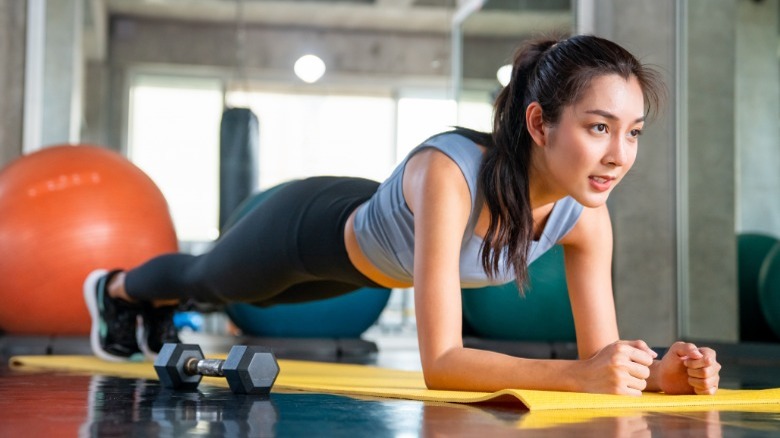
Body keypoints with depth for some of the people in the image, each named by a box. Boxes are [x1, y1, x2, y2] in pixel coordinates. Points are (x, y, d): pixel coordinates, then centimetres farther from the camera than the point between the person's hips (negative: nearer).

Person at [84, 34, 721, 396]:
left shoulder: (585, 216, -30)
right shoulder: (448, 175, -49)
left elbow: (600, 354, -25)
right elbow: (440, 362, -50)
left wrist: (658, 373, -45)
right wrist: (576, 375, -60)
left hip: (370, 241, 5)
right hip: (314, 226, -5)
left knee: (236, 291, 37)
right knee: (208, 277, 29)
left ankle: (157, 308, 72)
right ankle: (116, 289, 66)